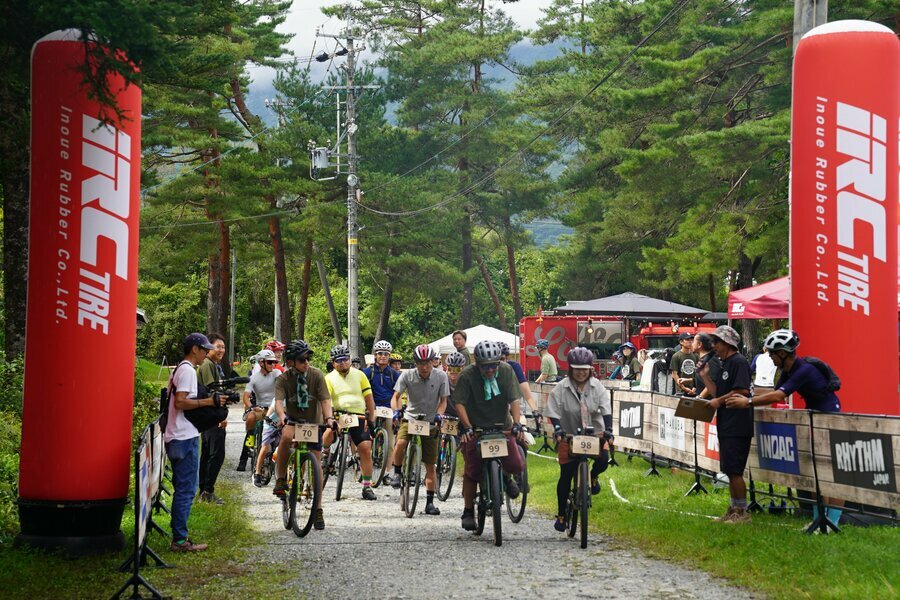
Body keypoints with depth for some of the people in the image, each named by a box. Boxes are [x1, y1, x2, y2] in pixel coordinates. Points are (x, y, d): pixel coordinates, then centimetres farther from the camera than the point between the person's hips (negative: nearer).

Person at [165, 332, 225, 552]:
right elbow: (180, 402, -23)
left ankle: (178, 537, 19)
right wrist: (209, 401, -21)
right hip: (185, 438, -11)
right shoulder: (188, 371, -13)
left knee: (182, 489, 15)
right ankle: (180, 540, -6)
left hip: (176, 438, 11)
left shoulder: (180, 369, 18)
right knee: (186, 490, -7)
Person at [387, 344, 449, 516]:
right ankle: (397, 473, -6)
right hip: (410, 418, -1)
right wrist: (396, 410, -30)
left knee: (430, 465, 3)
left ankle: (430, 502, 11)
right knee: (400, 443, -33)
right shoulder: (407, 376, -10)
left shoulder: (441, 376, -9)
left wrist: (439, 414, -23)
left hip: (431, 423, 1)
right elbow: (395, 396, -9)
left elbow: (443, 400, -3)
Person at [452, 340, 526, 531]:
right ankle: (468, 511, 13)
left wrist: (516, 424, -24)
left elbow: (514, 399, -12)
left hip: (502, 427, 2)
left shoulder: (506, 371, -11)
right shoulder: (467, 375, -16)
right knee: (472, 471, -1)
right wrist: (467, 428, -25)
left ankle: (505, 476, 25)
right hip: (476, 429, -2)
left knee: (516, 466, -11)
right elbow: (460, 403, -16)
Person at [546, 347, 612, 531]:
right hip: (569, 436, -1)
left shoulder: (597, 386, -6)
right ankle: (561, 515, 14)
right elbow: (554, 412, -14)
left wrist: (608, 429, -27)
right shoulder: (561, 388, -10)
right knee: (566, 476, 0)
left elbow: (606, 409, -13)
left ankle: (593, 476, 13)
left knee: (603, 459, -25)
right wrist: (558, 429, -30)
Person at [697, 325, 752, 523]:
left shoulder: (739, 362, -11)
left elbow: (742, 391, -22)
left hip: (737, 426, -10)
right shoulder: (724, 364, 19)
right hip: (726, 425, 10)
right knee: (729, 470, 12)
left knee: (734, 470, -8)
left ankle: (742, 511, -2)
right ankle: (734, 509, 18)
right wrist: (705, 376, 11)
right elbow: (717, 393, 19)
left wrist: (719, 401, -15)